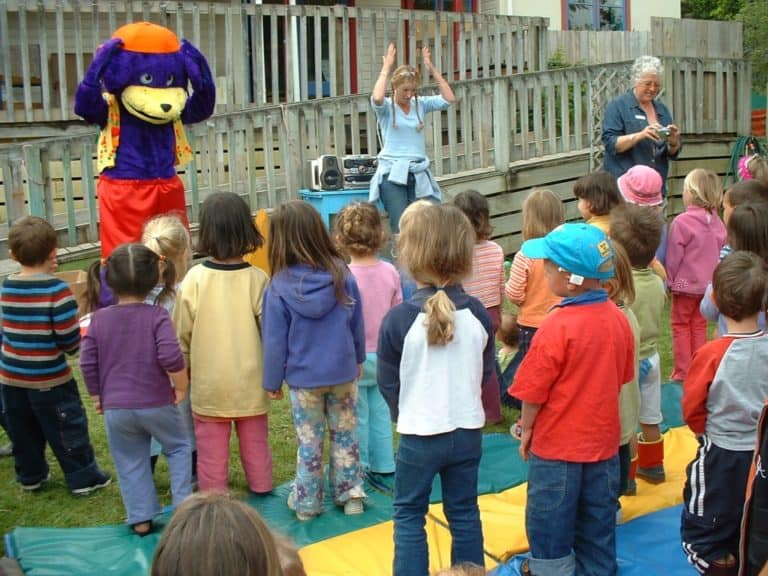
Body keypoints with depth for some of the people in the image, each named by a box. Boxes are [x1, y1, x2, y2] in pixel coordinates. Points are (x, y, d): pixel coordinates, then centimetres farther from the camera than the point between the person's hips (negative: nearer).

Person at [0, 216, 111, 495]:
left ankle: (30, 476, 37)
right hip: (49, 380, -5)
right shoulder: (57, 289, -19)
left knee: (23, 432, 21)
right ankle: (83, 478, 20)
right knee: (68, 430, 9)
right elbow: (70, 341, -19)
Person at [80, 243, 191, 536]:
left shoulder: (99, 319, -1)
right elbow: (171, 356, -22)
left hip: (115, 408, 2)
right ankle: (183, 504, 15)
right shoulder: (157, 315, -12)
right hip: (157, 403, -2)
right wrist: (181, 386, -7)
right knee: (178, 447, 20)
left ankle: (141, 518, 19)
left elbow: (87, 364, 0)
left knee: (130, 462, 16)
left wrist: (96, 396, 13)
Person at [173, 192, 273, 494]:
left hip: (208, 381, -1)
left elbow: (182, 332, -5)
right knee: (254, 439, 19)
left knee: (212, 446, 12)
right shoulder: (256, 278, -13)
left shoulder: (195, 278, -13)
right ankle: (260, 486, 33)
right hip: (250, 379, 1)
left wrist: (184, 367, 12)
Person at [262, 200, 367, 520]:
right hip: (343, 372, 2)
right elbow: (357, 324, 2)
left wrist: (272, 380, 4)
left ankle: (306, 503, 24)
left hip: (303, 377, -2)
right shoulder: (341, 274, -8)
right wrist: (358, 359, 18)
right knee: (345, 435, 16)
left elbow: (275, 339, -8)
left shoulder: (279, 287, -15)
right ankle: (351, 495, 26)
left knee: (309, 441, 12)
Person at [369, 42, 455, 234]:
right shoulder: (386, 107, 2)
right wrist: (386, 68, -10)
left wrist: (432, 69, -2)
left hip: (419, 174, 3)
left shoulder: (421, 104, 11)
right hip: (393, 174, -3)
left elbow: (448, 99, -1)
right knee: (401, 229, -10)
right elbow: (377, 98, -21)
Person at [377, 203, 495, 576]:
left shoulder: (398, 319, -18)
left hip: (419, 434, -3)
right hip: (468, 430, 3)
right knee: (464, 512, 17)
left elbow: (387, 382, -7)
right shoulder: (478, 314, -8)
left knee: (409, 514, 13)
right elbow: (486, 372, 4)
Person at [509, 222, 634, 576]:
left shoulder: (557, 327, -25)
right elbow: (622, 377, 6)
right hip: (603, 439, 6)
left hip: (557, 444, -6)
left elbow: (533, 390, -17)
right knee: (597, 515, 20)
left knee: (551, 518, 13)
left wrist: (527, 428, -1)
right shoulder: (618, 320, -6)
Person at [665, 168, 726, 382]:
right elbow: (721, 253, 8)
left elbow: (674, 256, -13)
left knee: (681, 327, 6)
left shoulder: (681, 222, -19)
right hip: (708, 283, 6)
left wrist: (671, 280, -1)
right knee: (699, 326, 16)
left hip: (685, 284, -6)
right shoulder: (717, 222, -1)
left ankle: (682, 372, 9)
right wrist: (712, 277, 18)